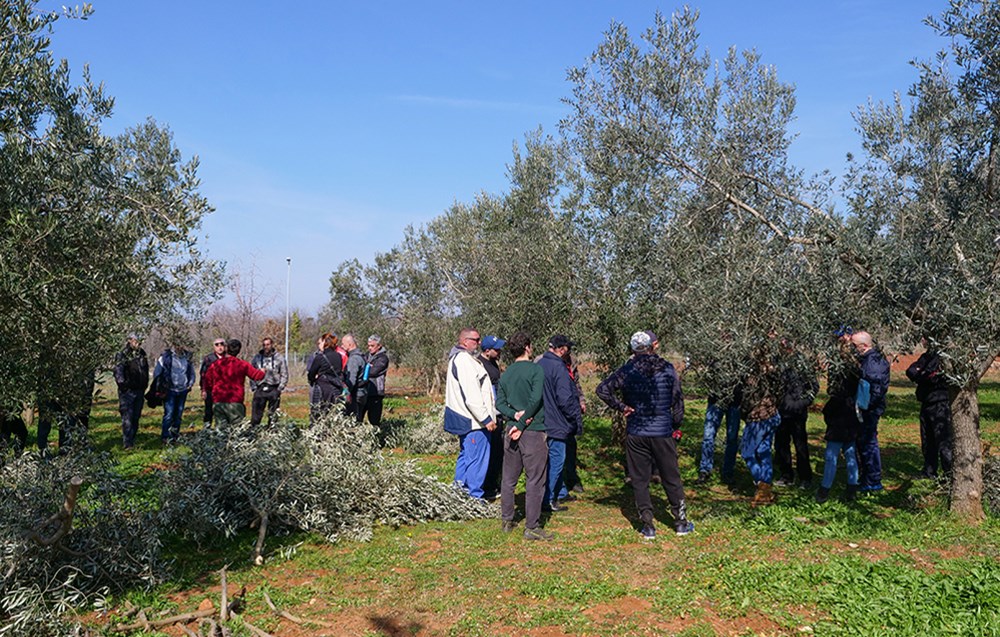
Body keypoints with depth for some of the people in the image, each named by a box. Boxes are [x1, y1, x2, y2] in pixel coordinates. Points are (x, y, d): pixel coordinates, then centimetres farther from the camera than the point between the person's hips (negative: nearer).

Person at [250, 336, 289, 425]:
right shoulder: (257, 358, 9)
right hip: (260, 389, 1)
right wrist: (253, 387, 2)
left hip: (274, 389, -1)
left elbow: (284, 375, 6)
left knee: (273, 415, 3)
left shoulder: (279, 358, 4)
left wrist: (280, 388, -4)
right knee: (256, 414, -2)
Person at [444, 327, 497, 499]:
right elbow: (471, 395, -24)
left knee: (465, 455, 21)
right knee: (477, 459, -5)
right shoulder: (464, 360, -18)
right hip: (474, 421, -11)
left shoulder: (457, 358, 16)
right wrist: (486, 418, -21)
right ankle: (475, 496, 0)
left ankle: (460, 488, 31)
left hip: (464, 419, 11)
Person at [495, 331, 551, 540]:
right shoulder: (535, 370, -9)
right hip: (533, 431, -6)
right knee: (535, 481, 0)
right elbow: (535, 400, -18)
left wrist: (515, 415, -7)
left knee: (509, 478, 15)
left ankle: (506, 521, 24)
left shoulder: (505, 374, 10)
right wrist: (521, 423, -13)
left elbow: (499, 403, 5)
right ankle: (532, 527, 3)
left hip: (511, 431, 6)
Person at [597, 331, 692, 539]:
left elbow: (603, 389, -11)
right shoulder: (667, 368, -3)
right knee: (671, 478, 13)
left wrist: (621, 407, -1)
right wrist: (676, 427, 10)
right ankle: (681, 522, 22)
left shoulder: (626, 371, -4)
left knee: (640, 480, 8)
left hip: (636, 434, 0)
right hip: (663, 433, 1)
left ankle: (648, 526, 10)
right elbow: (678, 399, 0)